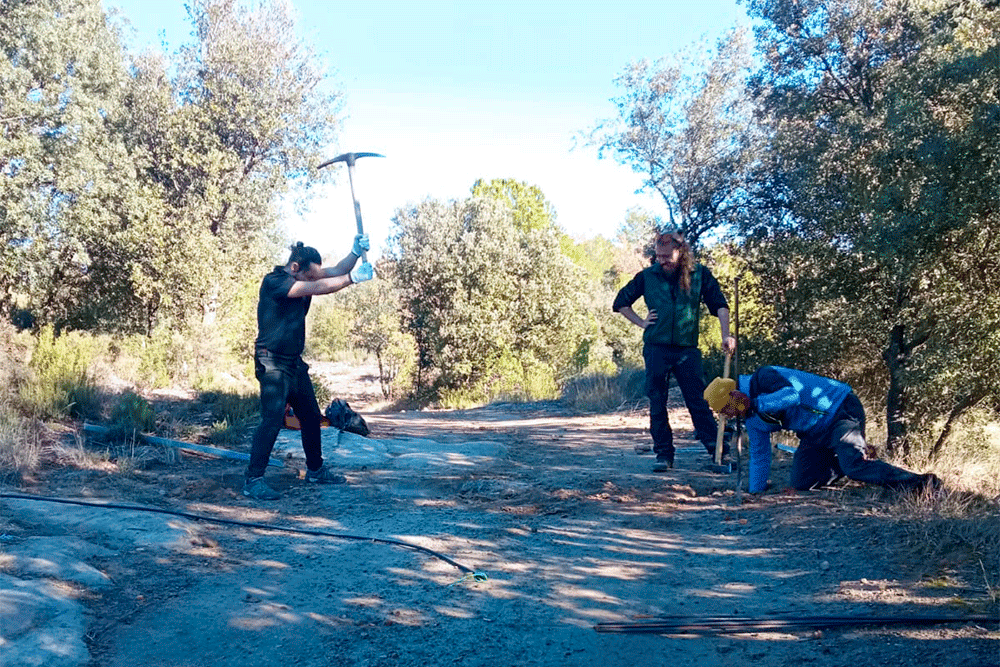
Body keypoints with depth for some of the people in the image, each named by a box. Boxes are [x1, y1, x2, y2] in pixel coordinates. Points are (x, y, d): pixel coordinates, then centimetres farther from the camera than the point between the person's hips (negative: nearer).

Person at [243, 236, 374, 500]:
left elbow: (334, 272, 6)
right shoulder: (273, 281, -15)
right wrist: (353, 277, -27)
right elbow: (318, 288, -25)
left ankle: (315, 470, 32)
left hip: (295, 363, 9)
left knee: (311, 417, 16)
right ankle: (253, 481, -11)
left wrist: (355, 252, -10)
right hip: (273, 363, -9)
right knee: (272, 420, -17)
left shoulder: (303, 280, 9)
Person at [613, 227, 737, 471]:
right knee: (657, 404, 3)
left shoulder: (699, 274, 2)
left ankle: (718, 450, 5)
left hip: (687, 350, -1)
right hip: (656, 348, 1)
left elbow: (720, 304, 3)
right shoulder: (647, 276, 5)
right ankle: (663, 454, 11)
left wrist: (726, 335, -9)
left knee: (699, 401, -2)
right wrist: (641, 322, 5)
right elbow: (621, 302, 16)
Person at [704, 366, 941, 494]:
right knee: (801, 483, 4)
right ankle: (846, 461, 22)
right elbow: (759, 456, 15)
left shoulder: (763, 378, -21)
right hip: (817, 431, 10)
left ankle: (925, 484, -26)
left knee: (854, 464, -30)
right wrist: (755, 493, 14)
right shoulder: (753, 420, 6)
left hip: (841, 409, -10)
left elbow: (793, 394, -39)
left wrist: (757, 404, -30)